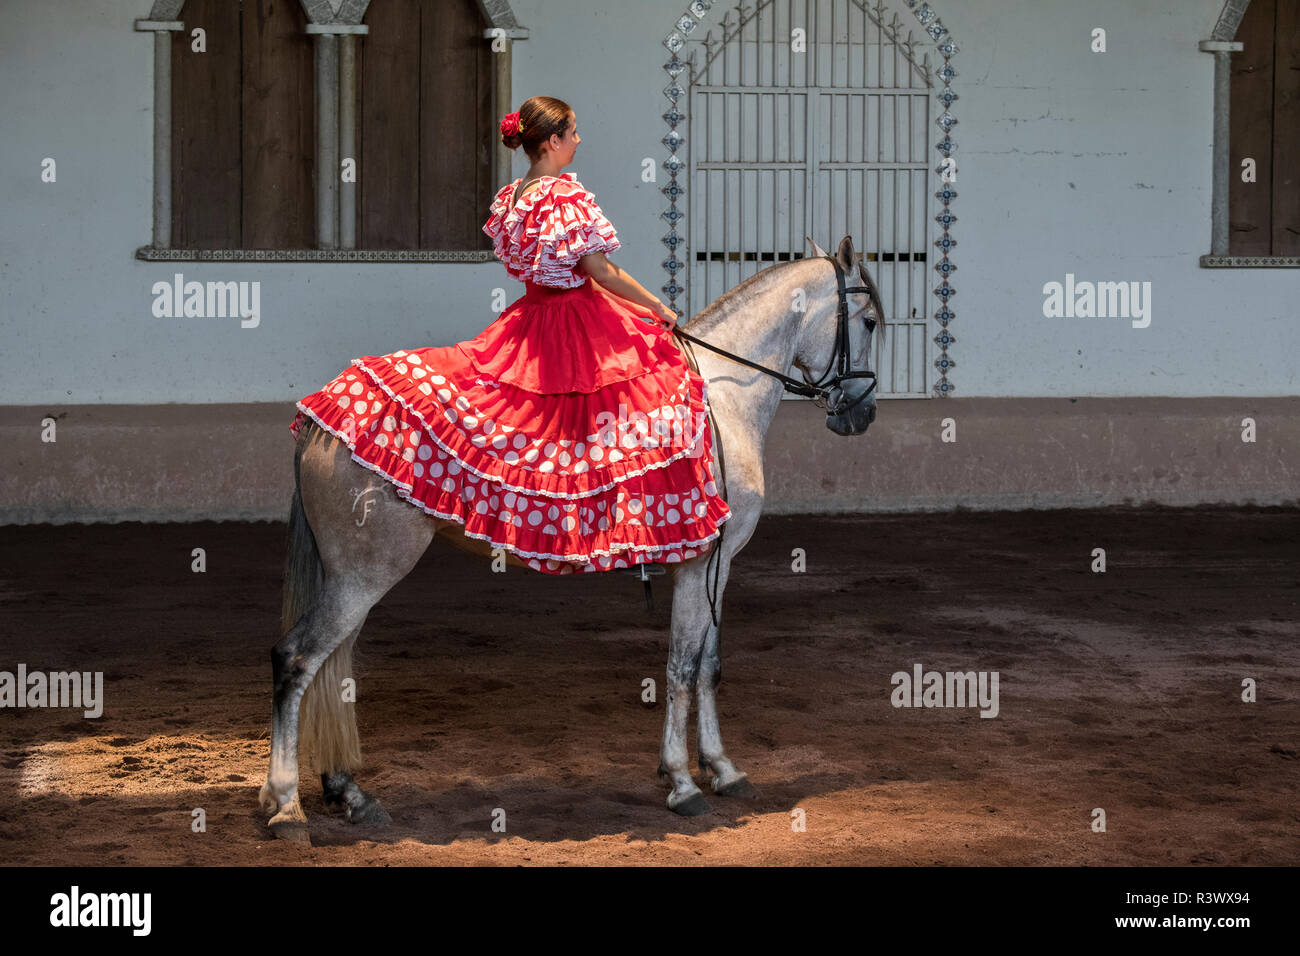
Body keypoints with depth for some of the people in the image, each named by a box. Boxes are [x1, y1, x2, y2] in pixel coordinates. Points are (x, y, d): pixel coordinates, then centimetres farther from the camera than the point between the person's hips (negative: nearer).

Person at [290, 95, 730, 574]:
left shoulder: (510, 195, 8)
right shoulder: (567, 194, -17)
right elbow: (600, 270, -18)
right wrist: (658, 309, -7)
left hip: (529, 316, 7)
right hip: (580, 321, -7)